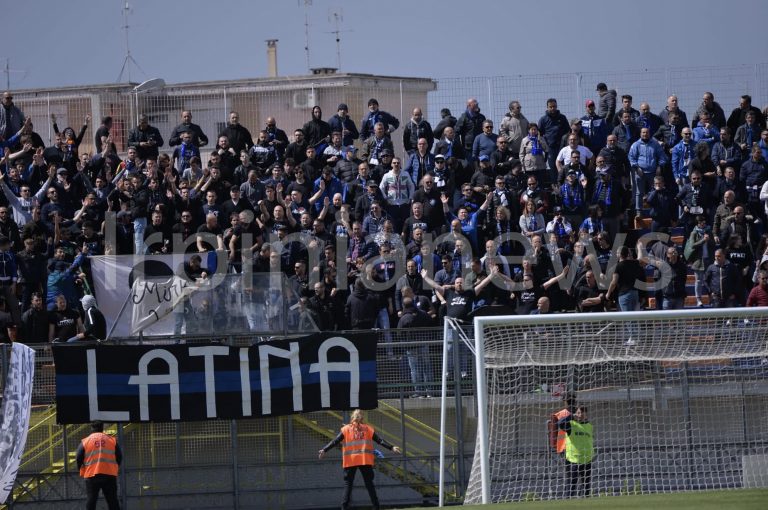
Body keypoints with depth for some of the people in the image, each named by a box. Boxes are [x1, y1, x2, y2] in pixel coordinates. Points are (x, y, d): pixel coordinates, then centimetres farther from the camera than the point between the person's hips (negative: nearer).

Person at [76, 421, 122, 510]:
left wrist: (82, 470, 16)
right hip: (110, 475, 1)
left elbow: (79, 458, 1)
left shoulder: (85, 442, 4)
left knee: (91, 500, 3)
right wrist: (115, 468, 22)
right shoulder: (112, 440, 8)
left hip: (91, 474, -1)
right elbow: (119, 457, 8)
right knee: (112, 500, 5)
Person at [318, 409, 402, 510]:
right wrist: (392, 448, 1)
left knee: (348, 483, 3)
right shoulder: (368, 429, 8)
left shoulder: (346, 429, 5)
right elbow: (380, 440, 1)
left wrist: (324, 450, -5)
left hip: (350, 461, -1)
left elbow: (335, 441, -3)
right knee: (369, 483, 8)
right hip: (366, 460, 1)